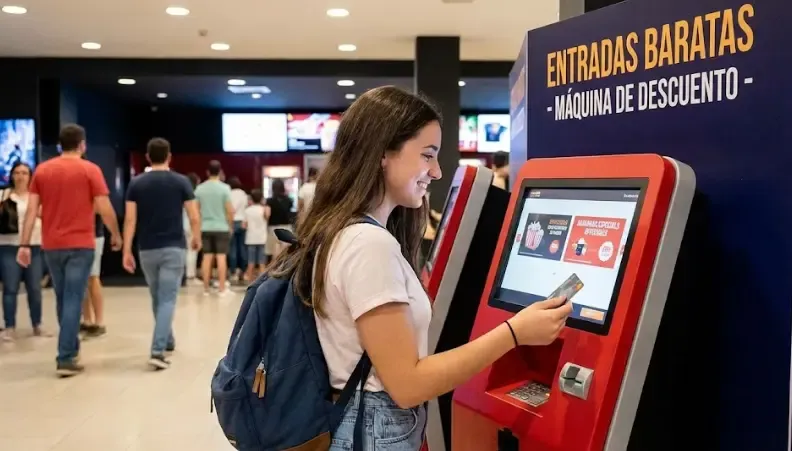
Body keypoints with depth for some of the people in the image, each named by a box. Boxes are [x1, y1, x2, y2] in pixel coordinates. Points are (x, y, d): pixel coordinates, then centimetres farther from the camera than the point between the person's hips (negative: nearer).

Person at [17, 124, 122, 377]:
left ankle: (71, 347, 29)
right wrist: (116, 235, 6)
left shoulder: (42, 170, 7)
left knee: (62, 299, 17)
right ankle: (65, 359, -5)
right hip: (80, 244, -4)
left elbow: (31, 210, 2)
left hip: (51, 245, 4)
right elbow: (105, 209, -9)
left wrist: (24, 244, 2)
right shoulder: (90, 170, -5)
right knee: (73, 300, -3)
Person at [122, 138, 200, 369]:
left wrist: (127, 251, -3)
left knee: (157, 298, 19)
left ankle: (167, 340, 35)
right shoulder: (181, 182, -3)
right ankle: (158, 351, -15)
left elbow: (130, 219, -5)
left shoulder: (136, 183, 0)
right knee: (167, 299, -3)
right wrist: (196, 238, 14)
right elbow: (194, 217, -4)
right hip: (173, 247, -2)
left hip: (147, 249, 2)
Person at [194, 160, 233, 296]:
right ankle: (222, 288, 2)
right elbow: (230, 210, -9)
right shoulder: (224, 188, -7)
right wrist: (231, 226, 4)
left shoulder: (199, 188, 3)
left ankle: (206, 288, 11)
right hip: (221, 227, -3)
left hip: (205, 228, 3)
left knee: (207, 257, 8)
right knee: (221, 257, 0)